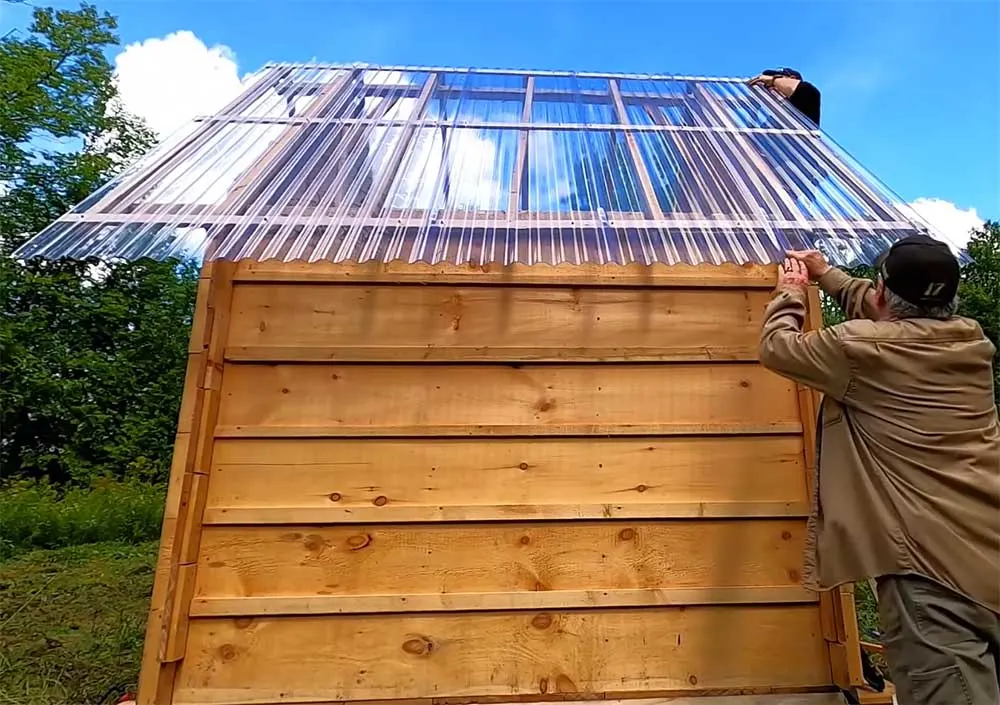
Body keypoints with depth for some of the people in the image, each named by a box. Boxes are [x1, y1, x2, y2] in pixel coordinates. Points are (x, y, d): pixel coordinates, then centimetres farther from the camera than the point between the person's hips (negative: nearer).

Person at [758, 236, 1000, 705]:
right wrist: (826, 274, 40)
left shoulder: (861, 348, -13)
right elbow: (887, 316, 29)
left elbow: (777, 347, 4)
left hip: (930, 568, -8)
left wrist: (790, 293, 23)